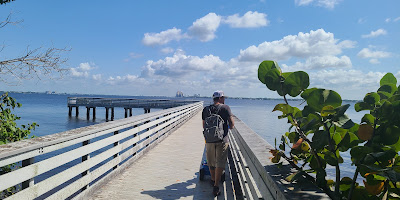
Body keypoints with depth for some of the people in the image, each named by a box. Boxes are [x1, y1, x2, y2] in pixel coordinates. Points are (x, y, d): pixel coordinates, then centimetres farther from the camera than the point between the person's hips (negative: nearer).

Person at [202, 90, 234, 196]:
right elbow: (232, 124, -9)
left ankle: (213, 180, 37)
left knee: (211, 162, 19)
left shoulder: (206, 109, 6)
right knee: (220, 163, 0)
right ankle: (216, 186, -5)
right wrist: (229, 127, 13)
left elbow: (204, 126, 11)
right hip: (222, 140, -4)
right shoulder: (225, 108, -5)